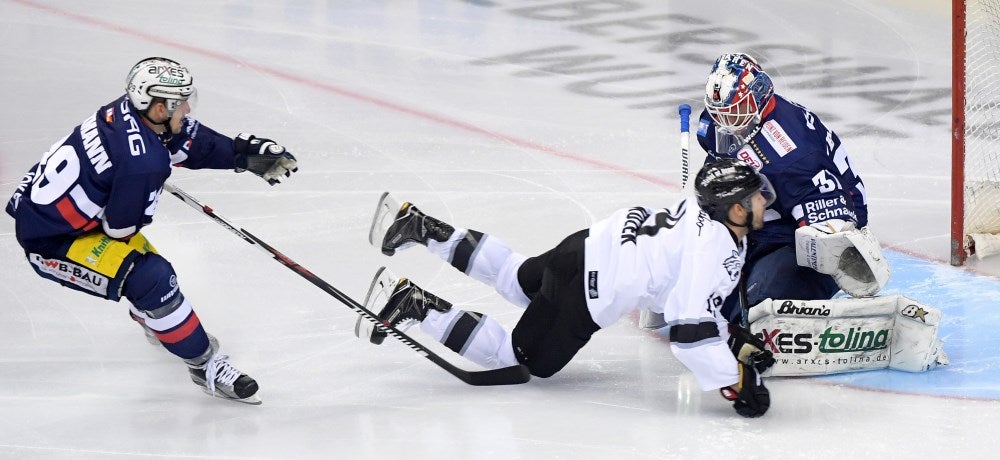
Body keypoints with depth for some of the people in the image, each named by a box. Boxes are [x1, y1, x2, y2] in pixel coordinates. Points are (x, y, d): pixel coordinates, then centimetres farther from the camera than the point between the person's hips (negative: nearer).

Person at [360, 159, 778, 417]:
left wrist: (731, 339, 17)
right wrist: (736, 383, -32)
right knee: (519, 357, 1)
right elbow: (690, 330, -34)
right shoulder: (713, 251, -28)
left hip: (593, 245, 9)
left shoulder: (708, 212, 1)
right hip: (582, 295, -9)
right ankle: (416, 304, -3)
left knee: (518, 278, 34)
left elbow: (698, 294, 18)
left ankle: (422, 228, 34)